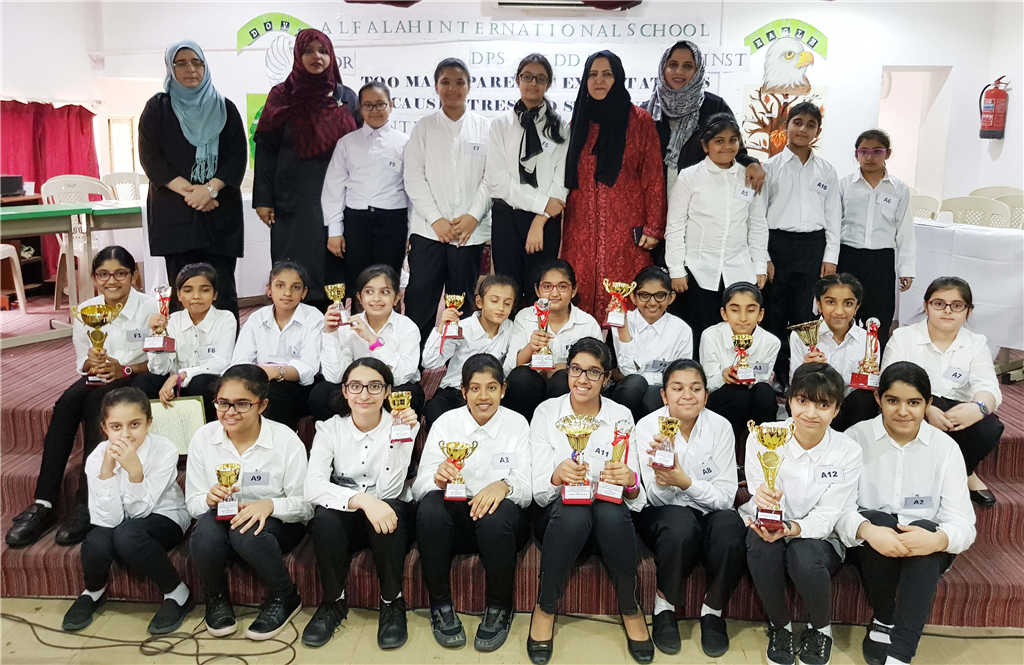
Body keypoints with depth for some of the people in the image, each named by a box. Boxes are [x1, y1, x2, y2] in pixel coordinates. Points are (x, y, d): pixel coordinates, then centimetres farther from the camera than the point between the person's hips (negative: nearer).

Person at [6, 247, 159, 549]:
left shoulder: (149, 307, -9)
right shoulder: (85, 311, 4)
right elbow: (82, 362, 9)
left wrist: (123, 368, -23)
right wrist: (91, 363, -14)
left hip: (138, 378, -4)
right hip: (98, 377, 4)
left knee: (95, 401, -33)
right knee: (67, 402, -27)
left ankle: (86, 503, -31)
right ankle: (44, 504, -28)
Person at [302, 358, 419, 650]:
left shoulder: (401, 425, -8)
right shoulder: (330, 429, -5)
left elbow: (389, 490, -18)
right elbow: (312, 487, -21)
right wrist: (361, 500, -37)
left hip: (388, 519, 0)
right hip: (345, 521, 1)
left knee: (392, 508, -35)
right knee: (325, 516, -33)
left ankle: (392, 603, -15)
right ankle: (333, 601, -9)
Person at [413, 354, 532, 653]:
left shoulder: (517, 423, 3)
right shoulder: (445, 423, 4)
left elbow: (528, 488, -5)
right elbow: (419, 486, -2)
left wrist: (504, 485, -28)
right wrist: (438, 479, -27)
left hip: (501, 525, -1)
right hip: (454, 520, 1)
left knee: (497, 515, -35)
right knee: (430, 507, -32)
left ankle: (499, 608, -10)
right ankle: (440, 605, -11)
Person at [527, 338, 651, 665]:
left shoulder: (621, 416, 1)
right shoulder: (547, 412, -2)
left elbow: (636, 497, -3)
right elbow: (536, 488, -9)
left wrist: (630, 481, -28)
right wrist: (557, 476, -32)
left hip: (609, 514, 1)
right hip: (559, 516, -1)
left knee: (611, 513, -34)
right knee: (574, 514, -35)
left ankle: (630, 609, -9)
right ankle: (545, 609, -11)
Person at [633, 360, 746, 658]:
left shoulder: (720, 427, -9)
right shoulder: (648, 426, -12)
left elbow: (726, 497, -12)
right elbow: (657, 499, -13)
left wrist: (686, 482, -30)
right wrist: (661, 479, -36)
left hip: (707, 513, 2)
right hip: (662, 514, -1)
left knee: (730, 524, -32)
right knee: (680, 522, -35)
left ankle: (713, 610, -6)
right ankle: (664, 607, -9)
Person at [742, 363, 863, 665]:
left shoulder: (848, 452, -11)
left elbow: (826, 516, -14)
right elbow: (759, 503, -13)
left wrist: (792, 528, -35)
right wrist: (762, 502, -39)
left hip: (818, 537, 0)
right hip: (769, 529, 0)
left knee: (805, 557, -33)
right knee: (762, 545, -34)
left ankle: (821, 628, 2)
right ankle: (779, 626, -4)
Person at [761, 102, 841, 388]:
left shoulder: (827, 171, 9)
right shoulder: (771, 166, 2)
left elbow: (833, 217, 11)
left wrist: (830, 257, 3)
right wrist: (763, 257, -6)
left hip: (813, 246, 2)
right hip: (778, 243, -2)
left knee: (805, 313, 3)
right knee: (774, 312, 2)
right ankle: (775, 373, 14)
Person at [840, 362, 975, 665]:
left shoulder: (946, 447, -3)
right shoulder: (855, 438, -6)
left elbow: (963, 522, -10)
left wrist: (938, 539, -34)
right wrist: (867, 530, -35)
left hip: (925, 551, 0)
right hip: (870, 546, 0)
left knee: (926, 529, -32)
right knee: (877, 520, -32)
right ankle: (883, 621, -8)